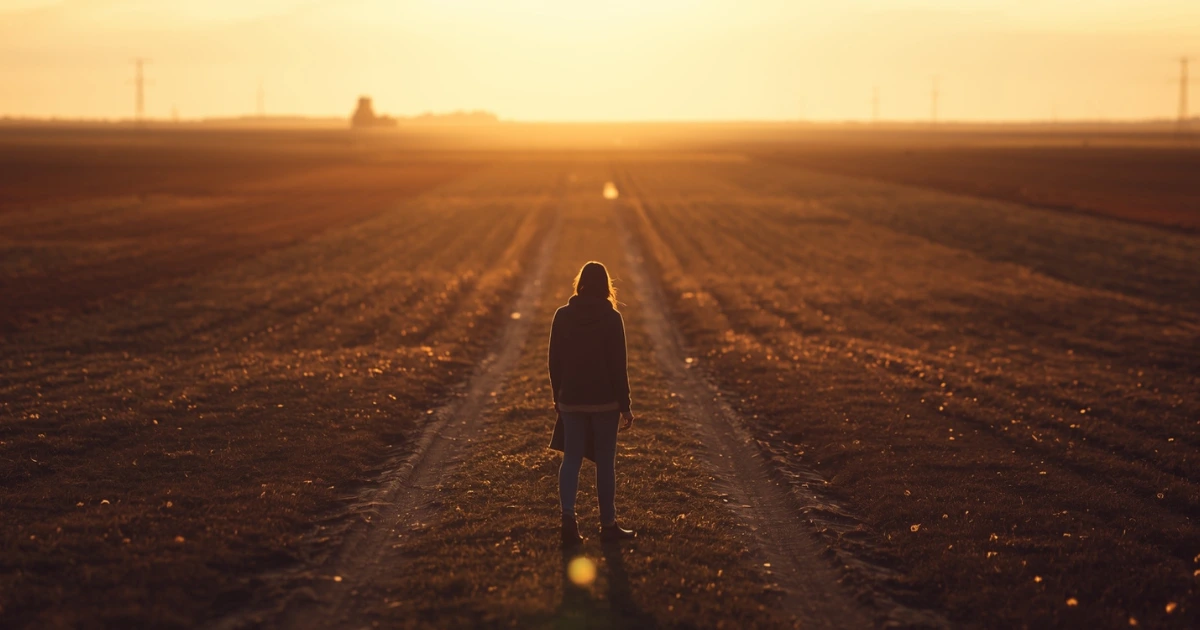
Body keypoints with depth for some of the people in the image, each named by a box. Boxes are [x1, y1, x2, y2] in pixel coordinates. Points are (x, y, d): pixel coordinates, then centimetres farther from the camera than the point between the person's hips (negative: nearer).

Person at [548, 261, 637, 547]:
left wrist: (558, 396, 16)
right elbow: (618, 365, -9)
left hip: (571, 400, 2)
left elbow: (555, 361, 4)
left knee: (571, 458, 8)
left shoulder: (562, 316, -1)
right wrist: (624, 405, -3)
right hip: (604, 401, -2)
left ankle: (568, 516, -9)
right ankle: (608, 525, 14)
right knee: (605, 462, 7)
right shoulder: (611, 318, -10)